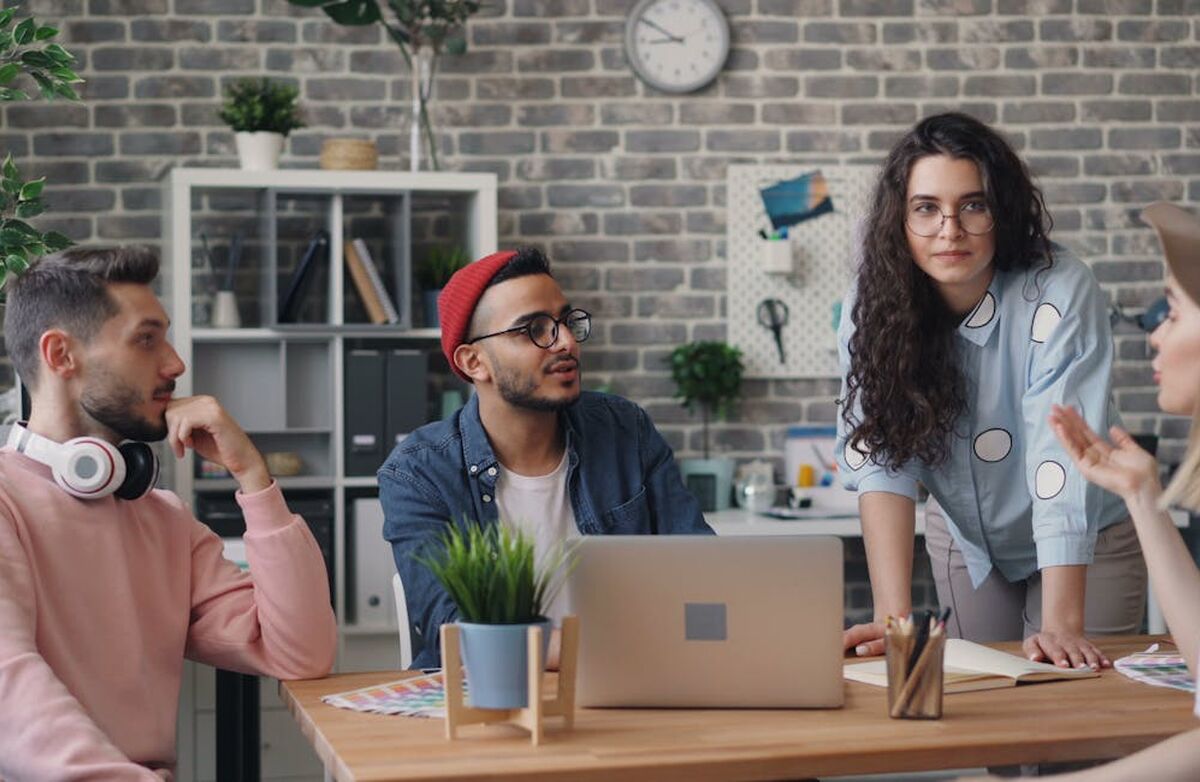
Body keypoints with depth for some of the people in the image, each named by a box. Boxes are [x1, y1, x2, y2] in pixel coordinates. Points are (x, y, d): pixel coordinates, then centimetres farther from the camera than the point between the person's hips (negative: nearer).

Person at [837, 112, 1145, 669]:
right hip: (965, 538, 3)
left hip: (1085, 543, -2)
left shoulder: (1060, 294, -28)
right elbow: (882, 461, -26)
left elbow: (1063, 458, -36)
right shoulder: (874, 306, -19)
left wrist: (1062, 626, -43)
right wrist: (892, 617, -36)